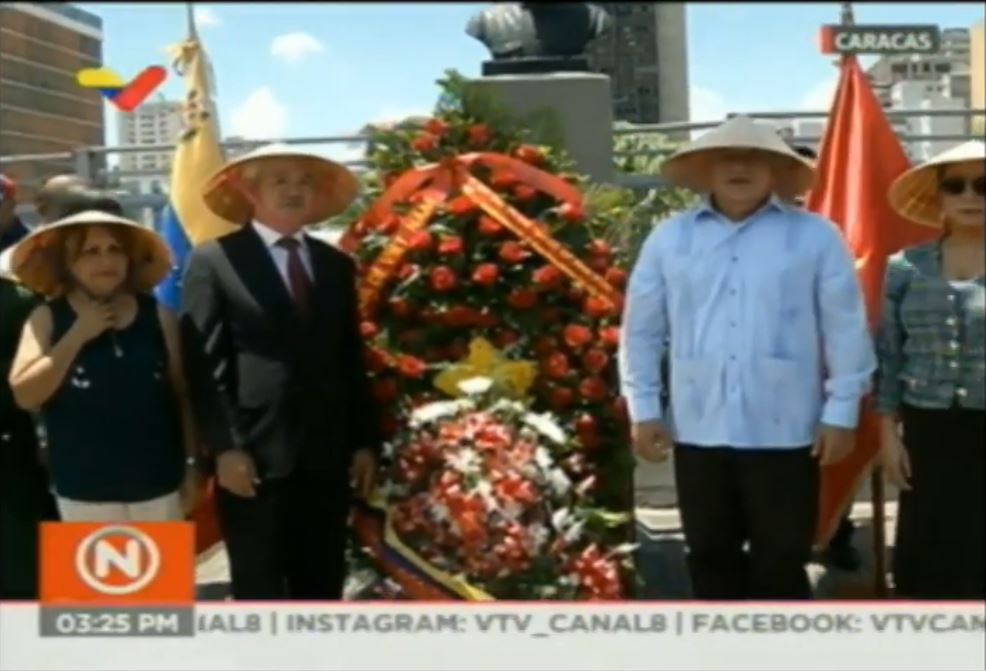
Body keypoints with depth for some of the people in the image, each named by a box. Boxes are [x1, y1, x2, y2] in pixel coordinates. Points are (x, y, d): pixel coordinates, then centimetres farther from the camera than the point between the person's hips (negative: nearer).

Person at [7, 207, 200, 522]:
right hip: (84, 491, -1)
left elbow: (182, 394, 5)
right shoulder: (47, 318, -3)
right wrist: (78, 335, -16)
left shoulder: (158, 316, 0)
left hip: (158, 485, 2)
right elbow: (25, 395, -13)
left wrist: (191, 464, 6)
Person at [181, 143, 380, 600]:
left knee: (322, 591, 13)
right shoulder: (212, 261, -1)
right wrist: (225, 447, -14)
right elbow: (204, 364, -7)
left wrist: (364, 441, 11)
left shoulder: (336, 265, 15)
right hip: (254, 458, -5)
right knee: (259, 593, 3)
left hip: (327, 457, 5)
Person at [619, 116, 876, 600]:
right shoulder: (669, 238, 6)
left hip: (784, 432, -2)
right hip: (699, 430, 3)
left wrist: (841, 412, -3)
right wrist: (643, 408, 5)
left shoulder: (815, 236, 0)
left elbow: (845, 330, 0)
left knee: (781, 561, 5)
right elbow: (641, 329, 9)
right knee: (711, 555, 12)